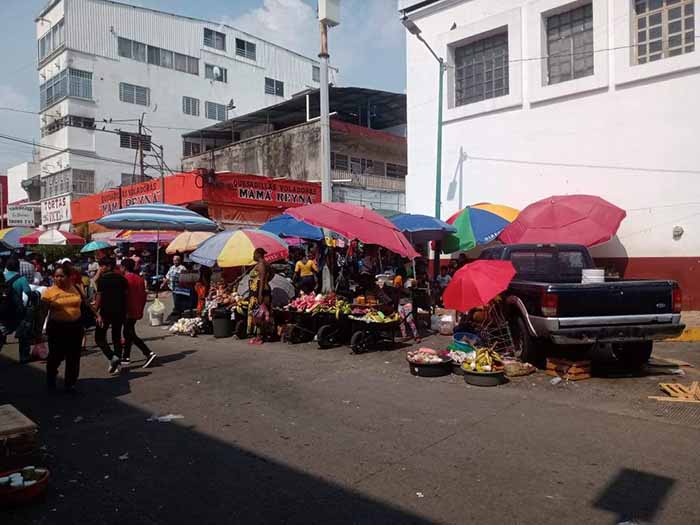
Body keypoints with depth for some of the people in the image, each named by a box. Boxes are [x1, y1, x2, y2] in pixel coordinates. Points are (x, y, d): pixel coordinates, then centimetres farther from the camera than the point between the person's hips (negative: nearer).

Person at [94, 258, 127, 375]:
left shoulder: (102, 278, -9)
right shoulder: (122, 278, 7)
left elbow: (99, 296, -12)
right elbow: (126, 295, 8)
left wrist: (98, 313, -10)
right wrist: (125, 311, 14)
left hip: (106, 311, -6)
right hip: (120, 311, 6)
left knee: (99, 337, 4)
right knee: (117, 337, 13)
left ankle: (112, 357, -14)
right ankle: (118, 364, 12)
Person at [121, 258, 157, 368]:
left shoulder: (125, 279, -14)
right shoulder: (140, 279, 9)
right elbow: (144, 295, 11)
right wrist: (141, 309, 18)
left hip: (128, 312, -8)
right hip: (137, 312, 8)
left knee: (131, 335, -3)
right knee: (128, 333, 17)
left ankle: (149, 353, -12)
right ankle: (126, 357, 21)